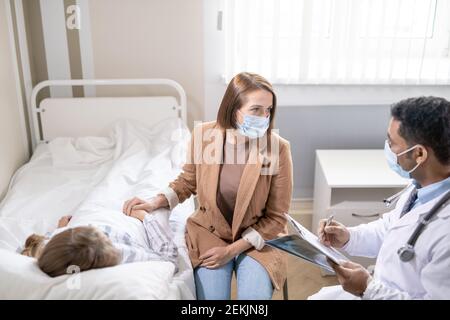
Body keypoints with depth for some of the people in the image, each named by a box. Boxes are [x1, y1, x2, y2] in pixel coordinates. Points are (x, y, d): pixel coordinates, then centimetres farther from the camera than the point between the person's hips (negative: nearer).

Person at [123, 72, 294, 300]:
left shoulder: (278, 149, -18)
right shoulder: (203, 135, -13)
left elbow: (276, 218, -8)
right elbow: (188, 181, 8)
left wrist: (232, 250, -14)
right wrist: (157, 201, -8)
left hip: (257, 238, -1)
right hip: (209, 231, 1)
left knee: (255, 295, -22)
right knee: (211, 295, -18)